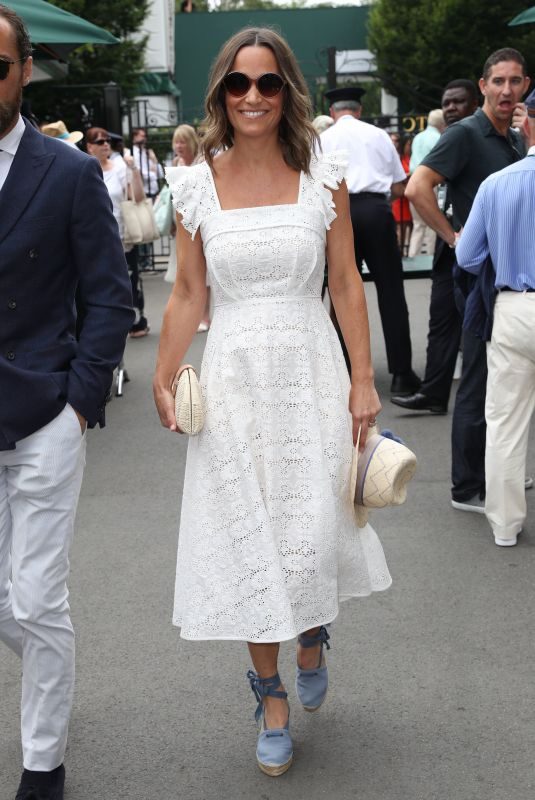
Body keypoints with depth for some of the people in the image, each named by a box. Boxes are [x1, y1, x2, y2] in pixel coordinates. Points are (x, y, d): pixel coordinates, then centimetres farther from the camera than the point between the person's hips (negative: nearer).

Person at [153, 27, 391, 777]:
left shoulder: (323, 176, -2)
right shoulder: (197, 185, 0)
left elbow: (347, 284, 0)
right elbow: (188, 294, 4)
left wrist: (363, 380, -2)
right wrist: (162, 381, 1)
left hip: (310, 371, -1)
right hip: (233, 375, 1)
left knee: (313, 531, -1)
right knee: (245, 535, 6)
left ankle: (312, 633, 35)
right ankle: (272, 694, 23)